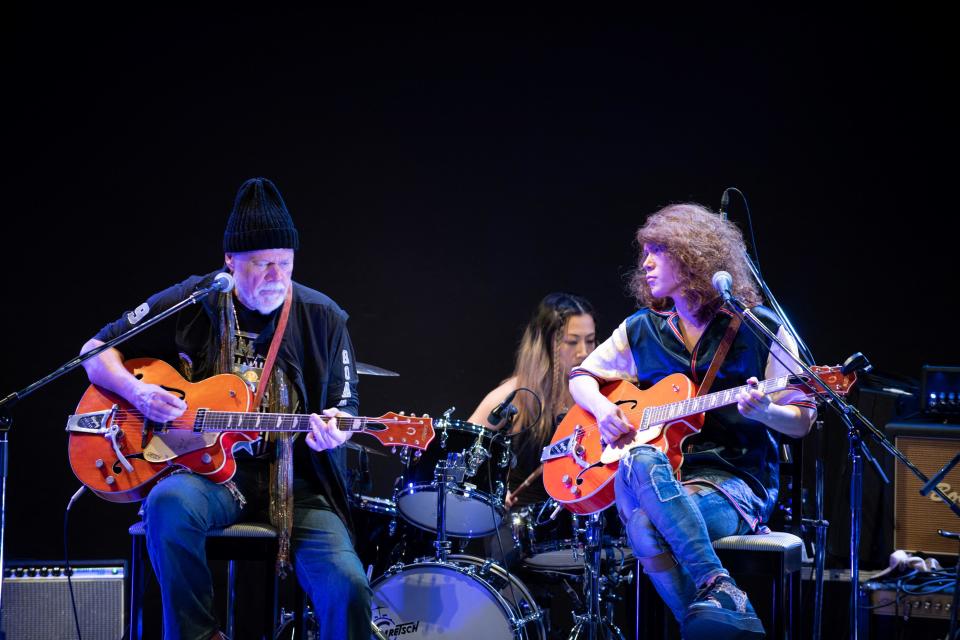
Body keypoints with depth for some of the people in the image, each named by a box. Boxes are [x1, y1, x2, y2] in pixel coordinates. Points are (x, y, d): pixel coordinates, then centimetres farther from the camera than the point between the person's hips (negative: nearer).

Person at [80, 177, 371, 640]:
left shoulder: (322, 319, 3)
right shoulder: (189, 305, 2)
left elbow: (344, 406, 9)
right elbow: (96, 351, 10)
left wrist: (333, 429, -16)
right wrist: (137, 391, -11)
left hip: (294, 480, 0)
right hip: (208, 473, 0)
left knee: (347, 585, -25)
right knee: (169, 503, -37)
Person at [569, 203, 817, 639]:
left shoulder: (759, 329, 2)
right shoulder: (642, 330, 14)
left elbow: (801, 422, 2)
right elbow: (580, 377, 25)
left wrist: (762, 410, -21)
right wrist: (603, 407, 1)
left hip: (736, 483, -3)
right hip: (660, 482, 3)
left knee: (646, 522, -36)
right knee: (640, 462, -38)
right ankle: (718, 588, -41)